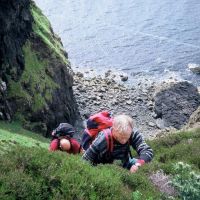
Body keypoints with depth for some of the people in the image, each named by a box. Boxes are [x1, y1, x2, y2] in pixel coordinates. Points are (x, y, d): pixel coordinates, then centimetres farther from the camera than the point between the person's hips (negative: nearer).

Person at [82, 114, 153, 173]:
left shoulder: (133, 134, -26)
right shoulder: (102, 140, -33)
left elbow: (148, 151, -30)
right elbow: (85, 160, -22)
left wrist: (138, 163, -48)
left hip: (124, 164, 3)